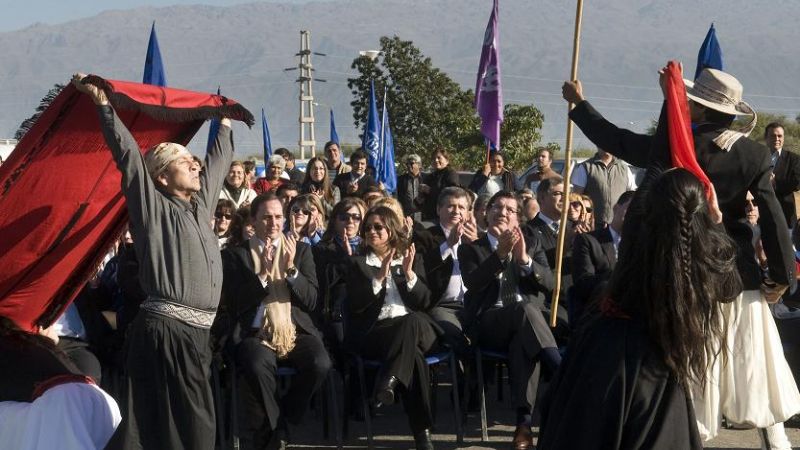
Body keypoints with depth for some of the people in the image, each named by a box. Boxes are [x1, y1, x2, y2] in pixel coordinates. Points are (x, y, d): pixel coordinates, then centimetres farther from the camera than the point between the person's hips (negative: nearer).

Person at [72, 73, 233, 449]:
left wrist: (225, 124, 45)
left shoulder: (201, 204, 20)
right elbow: (128, 154, -6)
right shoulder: (153, 206, 1)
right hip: (166, 329, -7)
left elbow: (218, 163, 35)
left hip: (198, 332, 7)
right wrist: (102, 102, -9)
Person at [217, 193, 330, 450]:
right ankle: (275, 428, -9)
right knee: (257, 366, -35)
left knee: (320, 364, -28)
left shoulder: (301, 250, 14)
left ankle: (281, 421, -2)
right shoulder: (235, 255, 8)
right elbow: (235, 305, -3)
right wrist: (263, 274, -14)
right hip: (256, 333, -2)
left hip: (297, 330, 2)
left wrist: (292, 270, -11)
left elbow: (311, 301, 5)